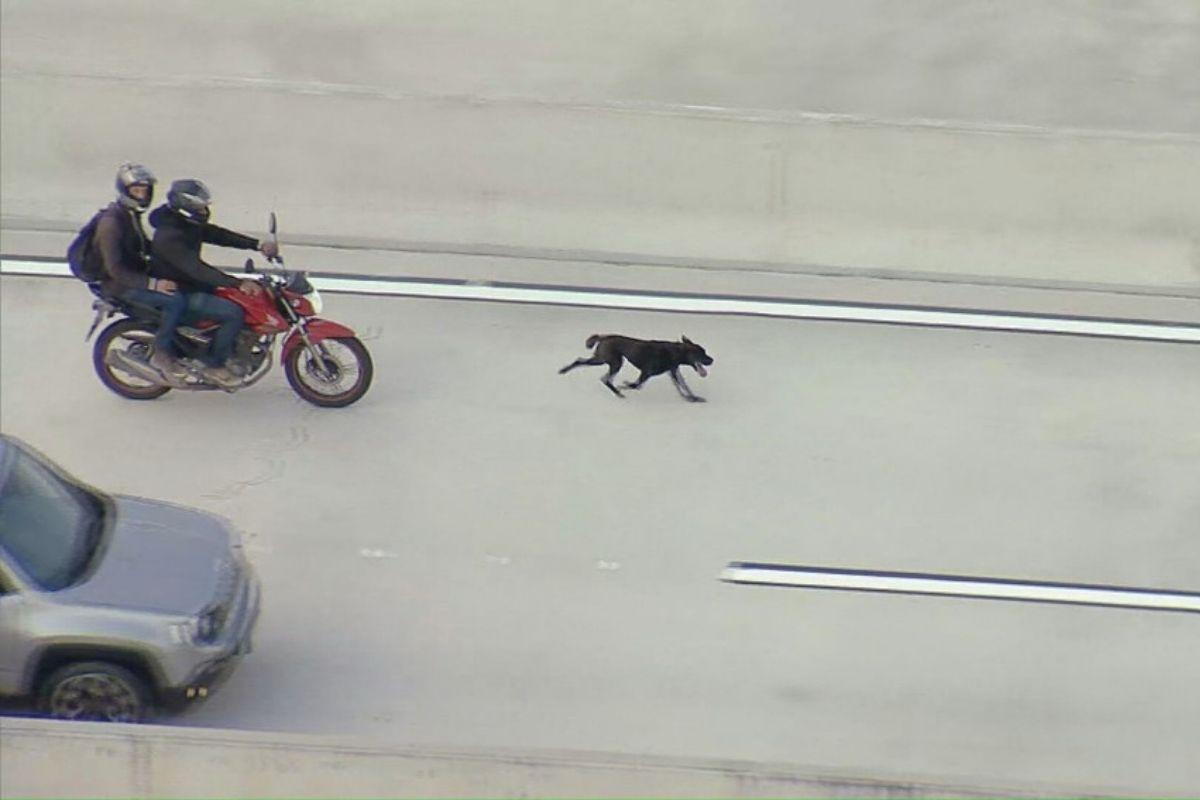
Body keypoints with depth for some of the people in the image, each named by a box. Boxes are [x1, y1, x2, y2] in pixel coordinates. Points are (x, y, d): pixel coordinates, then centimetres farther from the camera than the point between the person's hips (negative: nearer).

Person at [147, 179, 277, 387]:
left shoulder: (189, 225, 3)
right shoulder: (168, 237, -27)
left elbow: (219, 235, 4)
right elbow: (196, 269, -35)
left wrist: (258, 244, -10)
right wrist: (237, 283, -41)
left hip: (191, 286, 10)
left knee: (245, 298, 13)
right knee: (234, 313, -21)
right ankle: (214, 366, -9)